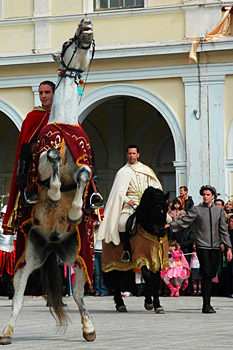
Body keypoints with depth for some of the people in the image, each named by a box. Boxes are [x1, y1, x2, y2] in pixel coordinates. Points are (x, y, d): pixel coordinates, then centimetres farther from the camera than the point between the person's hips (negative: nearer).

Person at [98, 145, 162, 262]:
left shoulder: (146, 170, 16)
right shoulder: (123, 172, 12)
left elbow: (156, 186, 16)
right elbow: (119, 192, 5)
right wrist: (127, 200, -14)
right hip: (130, 204, -1)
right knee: (122, 223, -28)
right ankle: (126, 251, -11)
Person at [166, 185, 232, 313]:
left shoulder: (219, 210, 13)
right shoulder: (196, 210, 3)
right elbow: (183, 222, -3)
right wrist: (170, 226, -17)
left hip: (215, 246, 3)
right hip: (202, 246, -3)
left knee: (212, 274, 2)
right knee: (206, 274, -11)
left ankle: (207, 302, 11)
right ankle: (206, 305, -10)